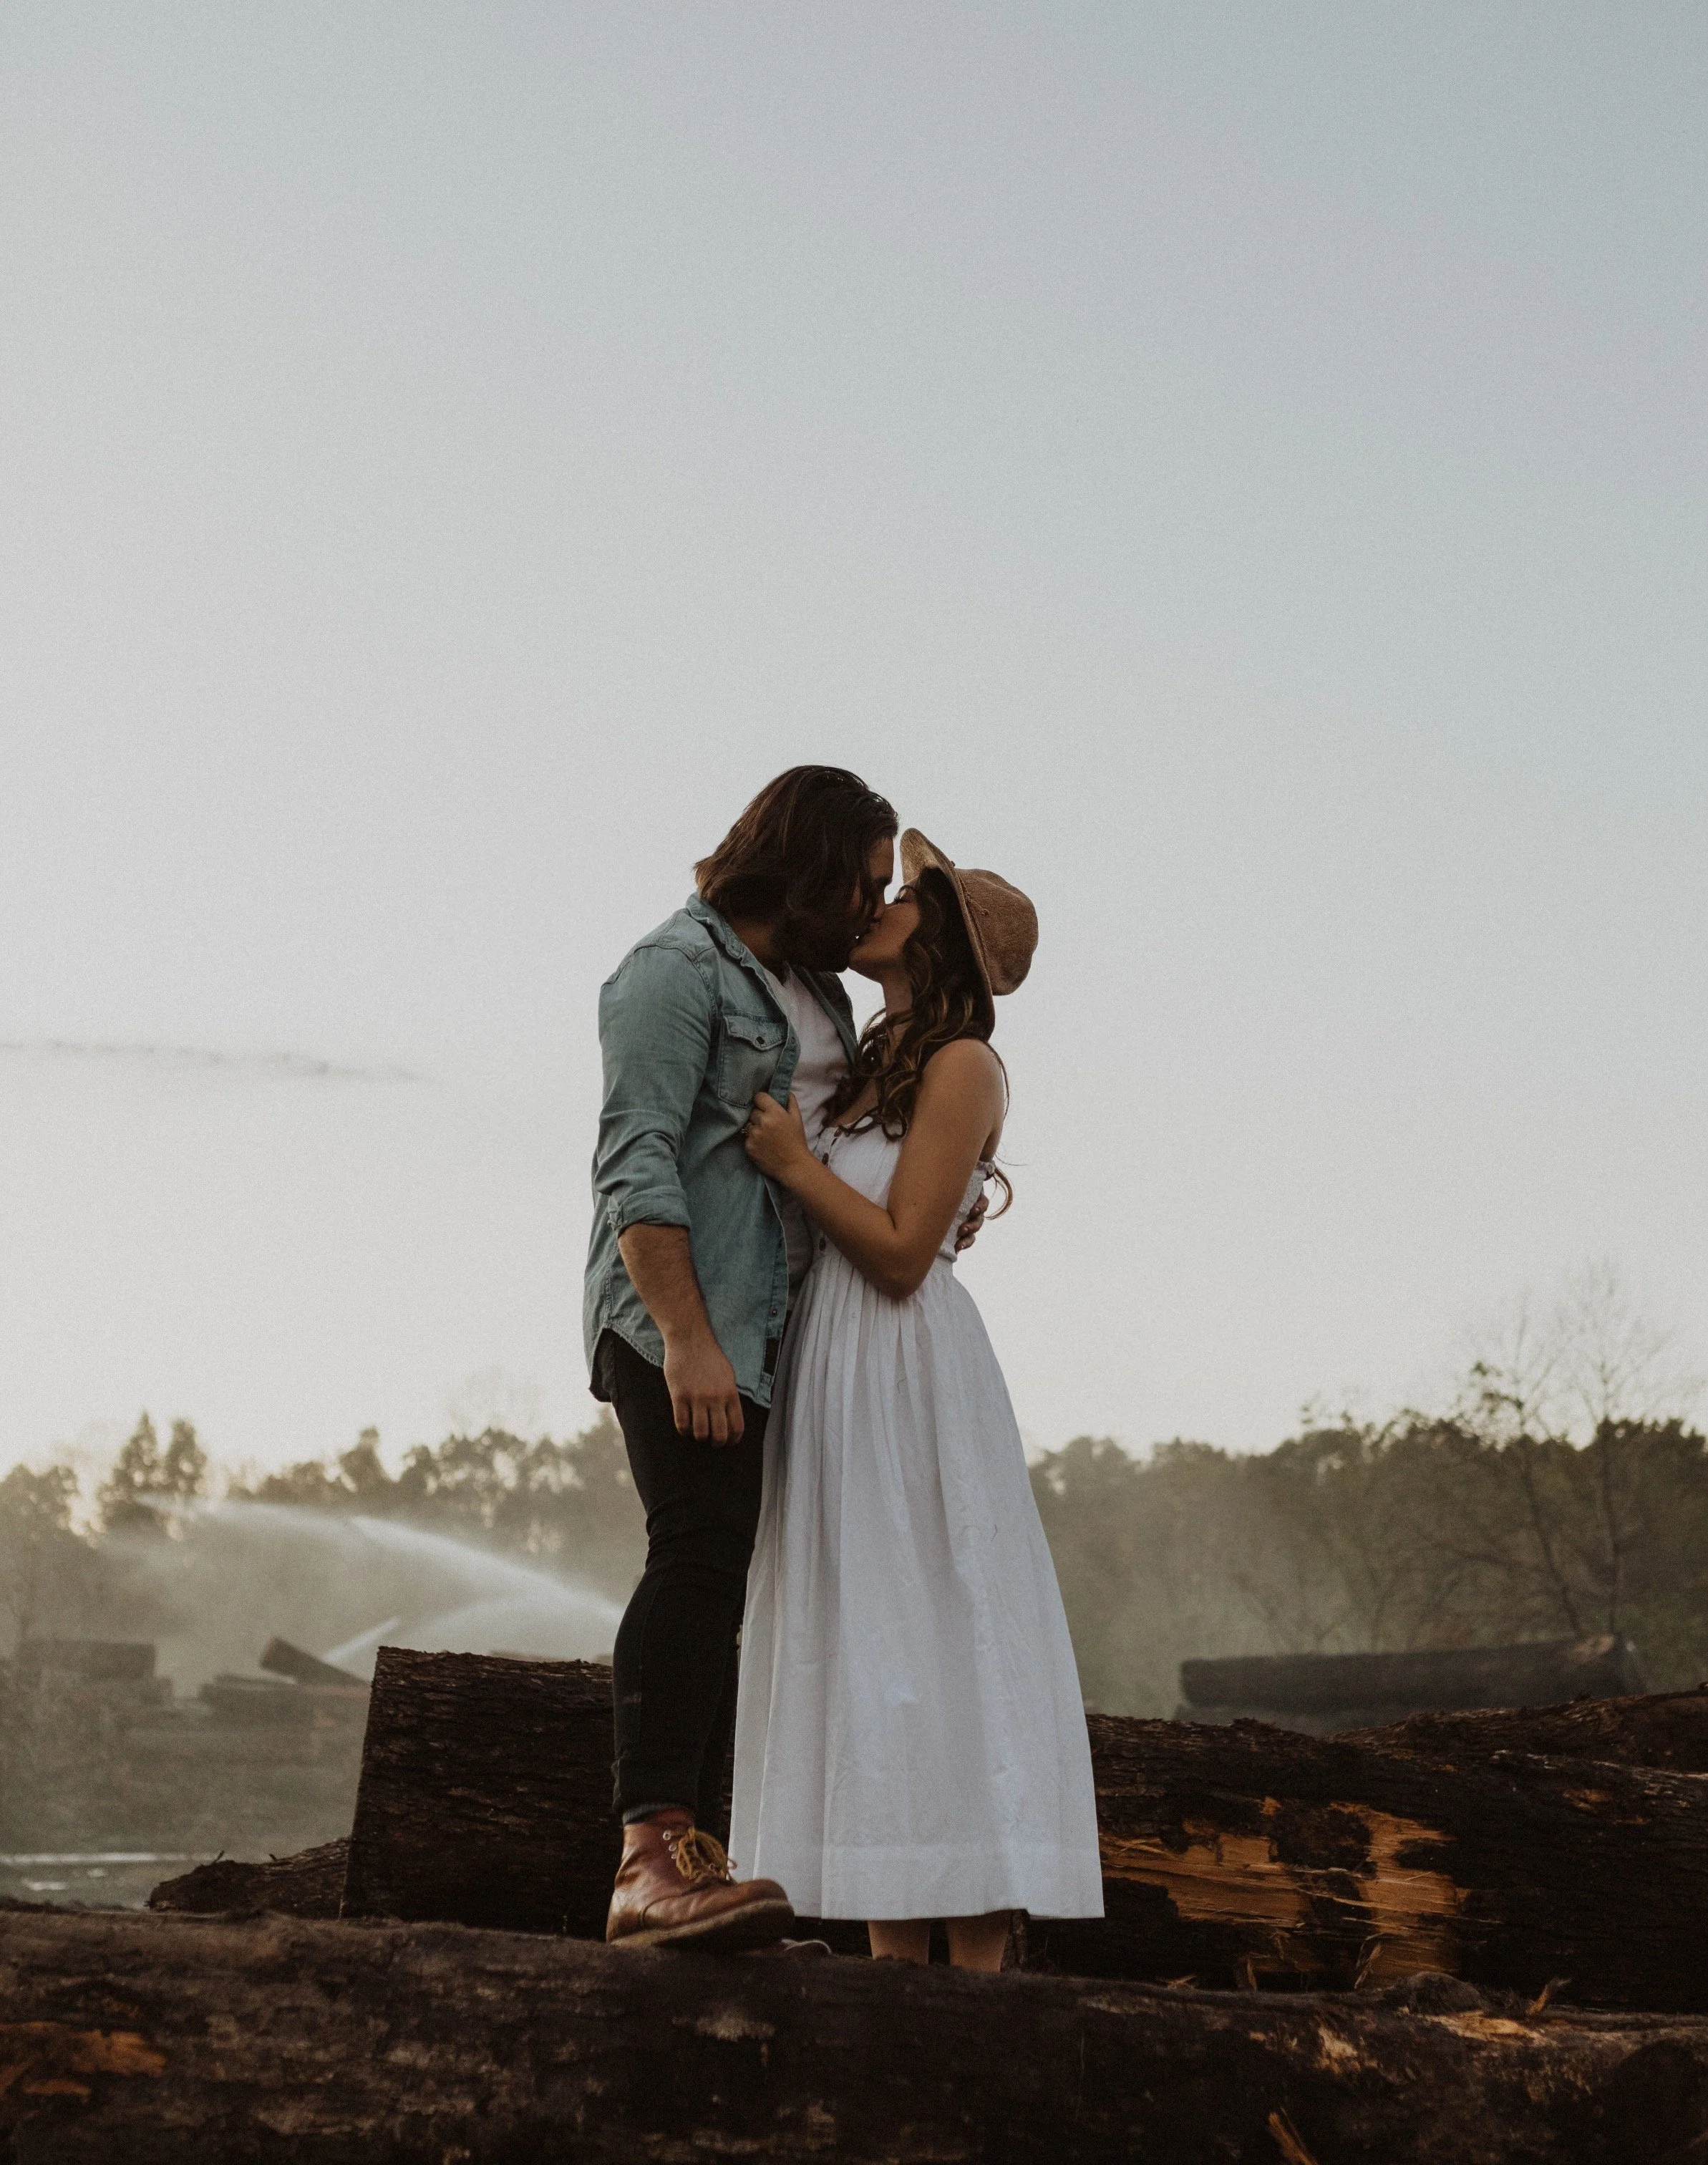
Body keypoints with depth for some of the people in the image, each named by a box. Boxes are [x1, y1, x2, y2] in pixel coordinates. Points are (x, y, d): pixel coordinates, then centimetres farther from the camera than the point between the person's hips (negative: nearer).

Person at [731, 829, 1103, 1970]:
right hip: (835, 1374, 8)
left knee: (934, 1652, -8)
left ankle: (978, 1974, -5)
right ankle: (898, 1973, 10)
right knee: (864, 1660, 6)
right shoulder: (872, 1061, 14)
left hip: (910, 1379, -8)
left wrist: (797, 1163, -10)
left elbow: (901, 1252, -14)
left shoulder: (962, 1065, -9)